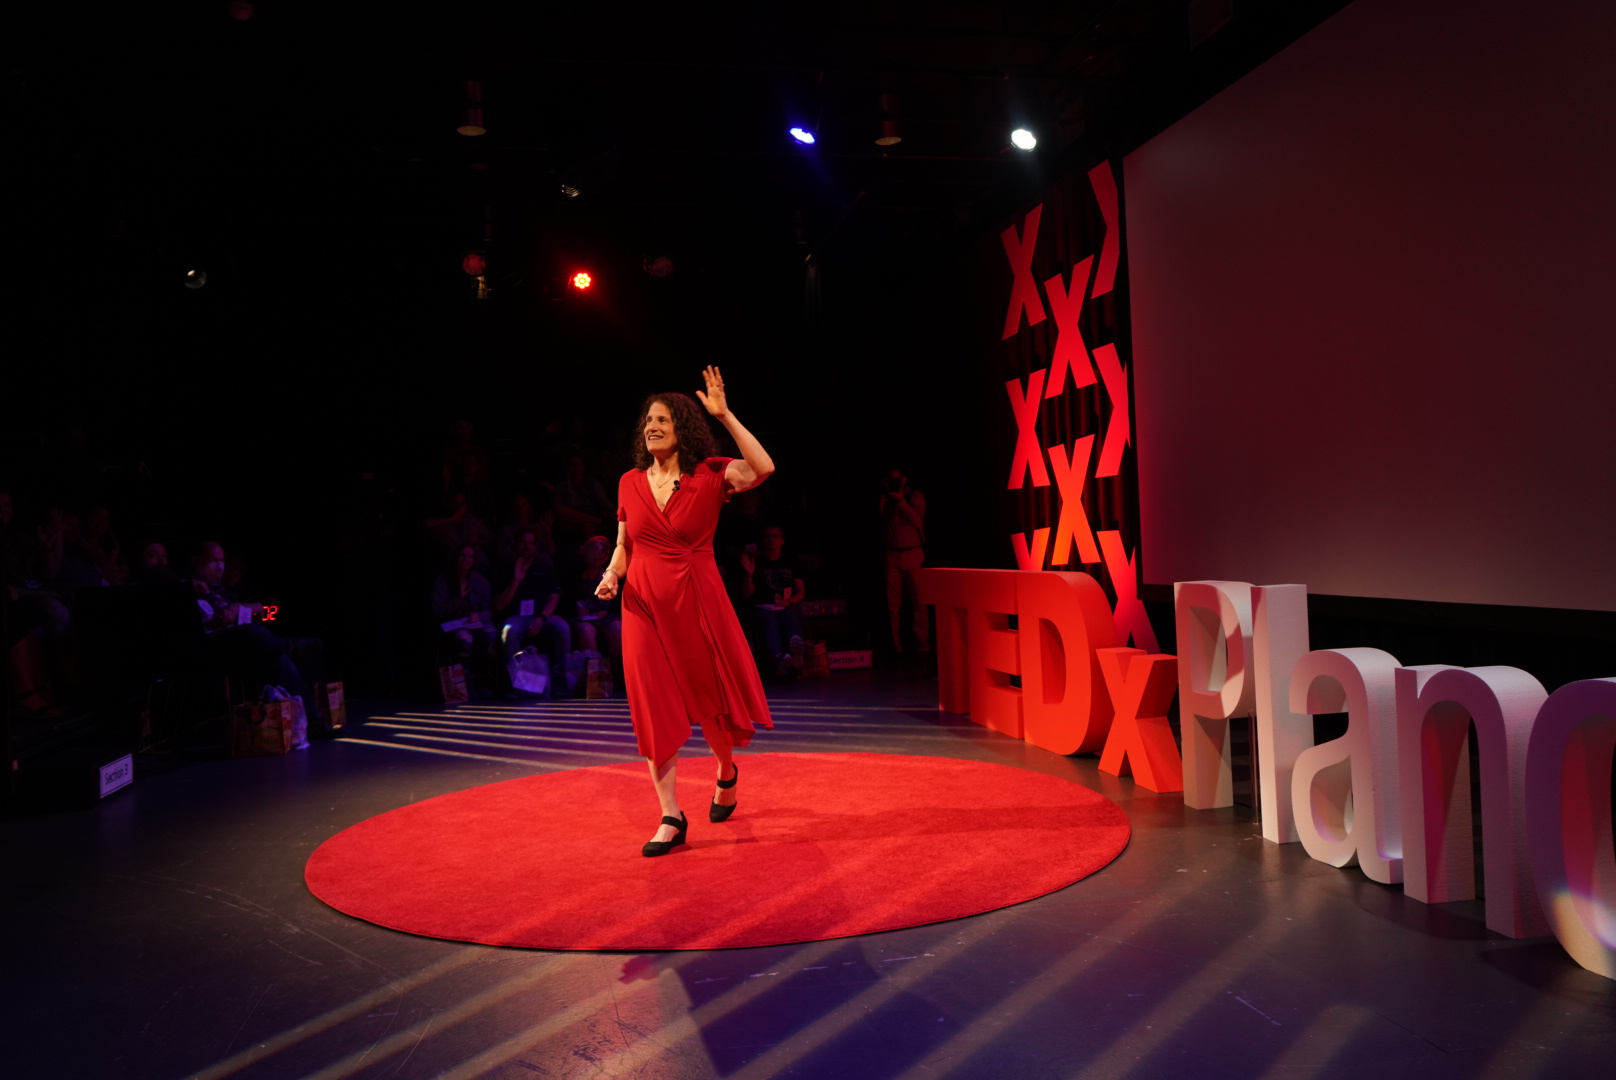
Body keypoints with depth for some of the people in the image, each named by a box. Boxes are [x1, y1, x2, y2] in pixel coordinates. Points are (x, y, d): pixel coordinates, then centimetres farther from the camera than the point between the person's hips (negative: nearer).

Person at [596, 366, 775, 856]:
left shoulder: (708, 475, -5)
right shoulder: (630, 483, 6)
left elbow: (762, 468, -23)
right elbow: (624, 545, 14)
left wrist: (724, 415, -22)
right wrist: (611, 574, -6)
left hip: (698, 603, -2)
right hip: (645, 607, 3)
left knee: (709, 699, 11)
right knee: (654, 710, 1)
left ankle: (726, 772, 43)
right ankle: (670, 818, 8)